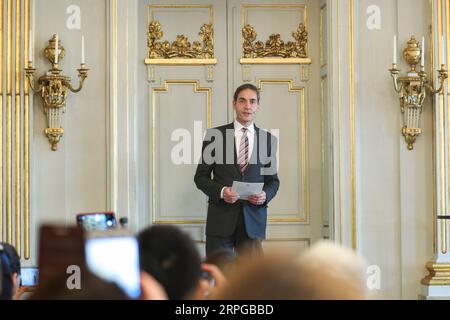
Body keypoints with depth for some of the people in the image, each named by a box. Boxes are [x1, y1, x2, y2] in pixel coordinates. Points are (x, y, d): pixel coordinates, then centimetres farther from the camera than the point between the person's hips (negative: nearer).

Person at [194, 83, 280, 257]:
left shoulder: (268, 139, 9)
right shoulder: (214, 135, 3)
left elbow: (272, 179, 15)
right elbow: (201, 177, 5)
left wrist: (265, 195, -7)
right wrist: (221, 191, -14)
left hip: (253, 218, 2)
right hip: (221, 217, -2)